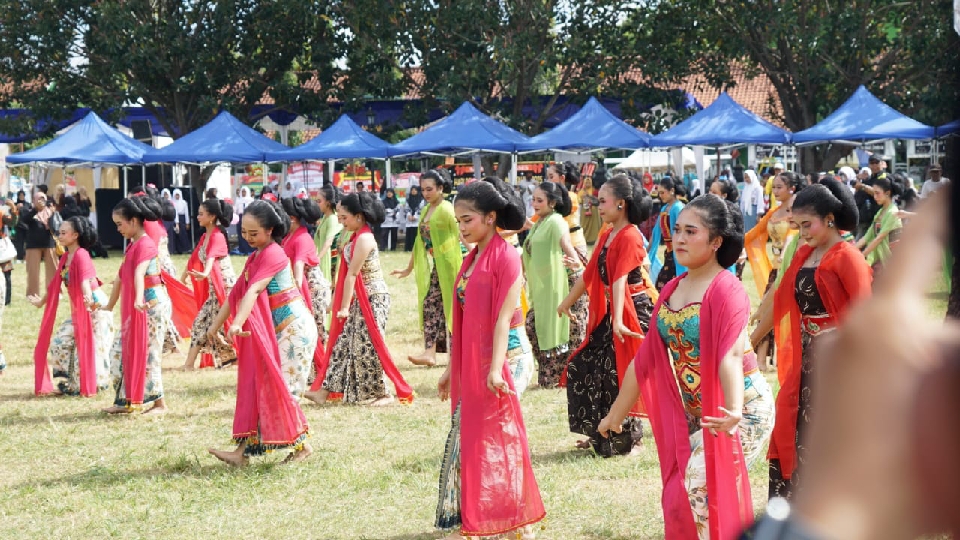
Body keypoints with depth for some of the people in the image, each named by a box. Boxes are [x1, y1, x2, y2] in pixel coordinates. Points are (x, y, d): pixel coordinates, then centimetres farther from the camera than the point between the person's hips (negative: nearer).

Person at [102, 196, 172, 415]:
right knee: (121, 350, 10)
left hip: (152, 305, -10)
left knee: (147, 353, -6)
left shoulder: (145, 244, -15)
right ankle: (124, 401, 15)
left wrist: (139, 299, -47)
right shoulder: (132, 245, 14)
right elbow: (121, 276, 23)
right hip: (134, 308, 10)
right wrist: (110, 305, 29)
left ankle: (160, 404, 1)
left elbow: (139, 273, -32)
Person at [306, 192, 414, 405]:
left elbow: (352, 274, -19)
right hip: (360, 299, 10)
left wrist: (345, 306, -19)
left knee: (368, 345, -4)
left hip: (373, 298, -10)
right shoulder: (357, 236, 10)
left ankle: (383, 393, 6)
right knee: (344, 342, 9)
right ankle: (325, 390, 10)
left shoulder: (364, 239, -19)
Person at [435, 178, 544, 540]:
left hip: (504, 355, -8)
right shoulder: (471, 260, 12)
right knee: (467, 439, 10)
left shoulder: (505, 257, -12)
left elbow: (503, 318, -18)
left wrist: (495, 368, -25)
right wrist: (452, 369, 17)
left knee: (496, 441, -3)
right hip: (469, 363, 8)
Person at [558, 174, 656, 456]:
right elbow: (590, 274, 20)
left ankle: (628, 438, 9)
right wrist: (566, 303, 28)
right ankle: (600, 433, 25)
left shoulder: (629, 236, -18)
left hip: (633, 311, -10)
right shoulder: (607, 235, 10)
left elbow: (620, 280, -29)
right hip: (609, 312, 10)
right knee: (587, 367, 12)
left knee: (622, 375, -4)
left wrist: (618, 321, -37)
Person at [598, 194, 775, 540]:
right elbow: (646, 357, 14)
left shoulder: (726, 290, -16)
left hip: (740, 411, -8)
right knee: (681, 495, 8)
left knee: (700, 490, -16)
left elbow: (731, 355, -32)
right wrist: (617, 412, 18)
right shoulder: (672, 290, 7)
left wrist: (734, 411, -47)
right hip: (694, 417, 8)